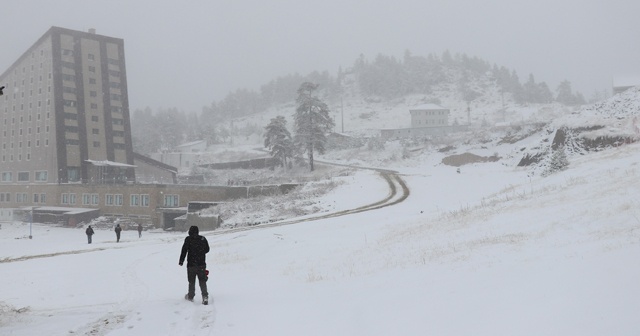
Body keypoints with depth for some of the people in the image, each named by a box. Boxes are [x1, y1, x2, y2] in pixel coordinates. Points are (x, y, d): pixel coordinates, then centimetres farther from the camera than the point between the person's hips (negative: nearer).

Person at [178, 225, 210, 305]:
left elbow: (184, 250, -9)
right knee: (202, 281, 3)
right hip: (201, 264, 2)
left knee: (191, 281, 12)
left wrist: (181, 261, -3)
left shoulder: (188, 239, -6)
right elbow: (207, 249, 13)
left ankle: (190, 296, 23)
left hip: (191, 263, -2)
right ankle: (205, 296, -11)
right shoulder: (203, 239, 3)